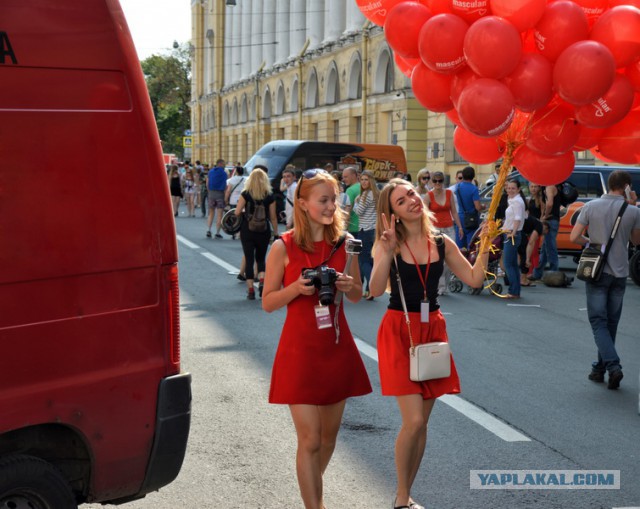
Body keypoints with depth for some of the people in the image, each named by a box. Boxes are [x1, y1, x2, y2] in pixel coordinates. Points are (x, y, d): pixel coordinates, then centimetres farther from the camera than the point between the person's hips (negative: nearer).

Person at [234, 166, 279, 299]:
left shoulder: (245, 194, -7)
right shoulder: (270, 196, -3)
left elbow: (237, 212, -8)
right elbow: (273, 217, 0)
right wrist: (276, 233, 8)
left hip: (247, 230, -1)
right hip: (264, 231, 1)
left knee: (249, 259, 6)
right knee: (261, 258, 18)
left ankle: (250, 290, 2)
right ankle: (262, 280, -5)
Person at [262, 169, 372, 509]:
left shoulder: (343, 244, 3)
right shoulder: (284, 247, -8)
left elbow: (358, 295, 12)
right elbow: (268, 303, -4)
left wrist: (348, 286, -10)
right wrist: (296, 288, -21)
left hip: (337, 347, 4)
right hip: (301, 349, -4)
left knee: (329, 435, 15)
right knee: (310, 440, -6)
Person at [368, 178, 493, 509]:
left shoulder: (442, 243, 5)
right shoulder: (390, 244, -7)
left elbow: (474, 279, 4)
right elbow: (375, 290, -19)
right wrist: (387, 252, -27)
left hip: (432, 330, 5)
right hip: (399, 330, -4)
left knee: (421, 422, 8)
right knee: (413, 420, -12)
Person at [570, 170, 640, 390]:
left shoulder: (591, 207, -6)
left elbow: (574, 237, -7)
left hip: (597, 271, -2)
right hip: (620, 273, 2)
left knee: (598, 321, 0)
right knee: (611, 322, 13)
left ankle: (613, 365, -18)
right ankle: (600, 368, 20)